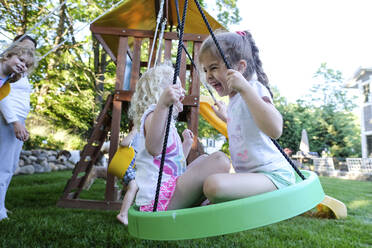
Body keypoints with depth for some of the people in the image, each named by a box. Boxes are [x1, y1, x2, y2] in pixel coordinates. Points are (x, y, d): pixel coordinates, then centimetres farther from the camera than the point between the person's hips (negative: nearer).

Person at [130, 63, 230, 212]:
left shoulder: (169, 123, 24)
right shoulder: (153, 114, -6)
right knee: (220, 160, -19)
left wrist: (186, 144, 33)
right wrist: (162, 104, -43)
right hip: (158, 198, -11)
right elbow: (153, 149, -32)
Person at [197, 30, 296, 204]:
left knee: (214, 185, -32)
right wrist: (225, 117, 32)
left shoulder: (254, 89, -13)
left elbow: (274, 130, -34)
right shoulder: (234, 99, 14)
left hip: (273, 175, -10)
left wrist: (245, 89, -34)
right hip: (251, 175, 10)